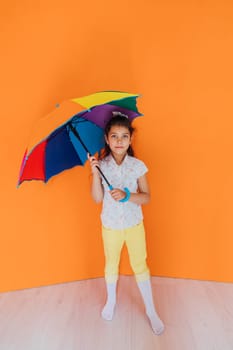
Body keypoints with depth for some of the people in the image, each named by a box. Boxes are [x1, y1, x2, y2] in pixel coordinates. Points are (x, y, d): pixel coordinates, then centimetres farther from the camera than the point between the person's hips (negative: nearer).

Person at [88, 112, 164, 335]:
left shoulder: (137, 165, -12)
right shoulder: (101, 165, -11)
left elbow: (146, 197, -11)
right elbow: (97, 198, -14)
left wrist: (127, 195, -29)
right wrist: (95, 173, -25)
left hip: (134, 225, -1)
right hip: (110, 226, 1)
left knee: (140, 266, 13)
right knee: (111, 265, 21)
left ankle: (151, 310, 35)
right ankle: (111, 301, 48)